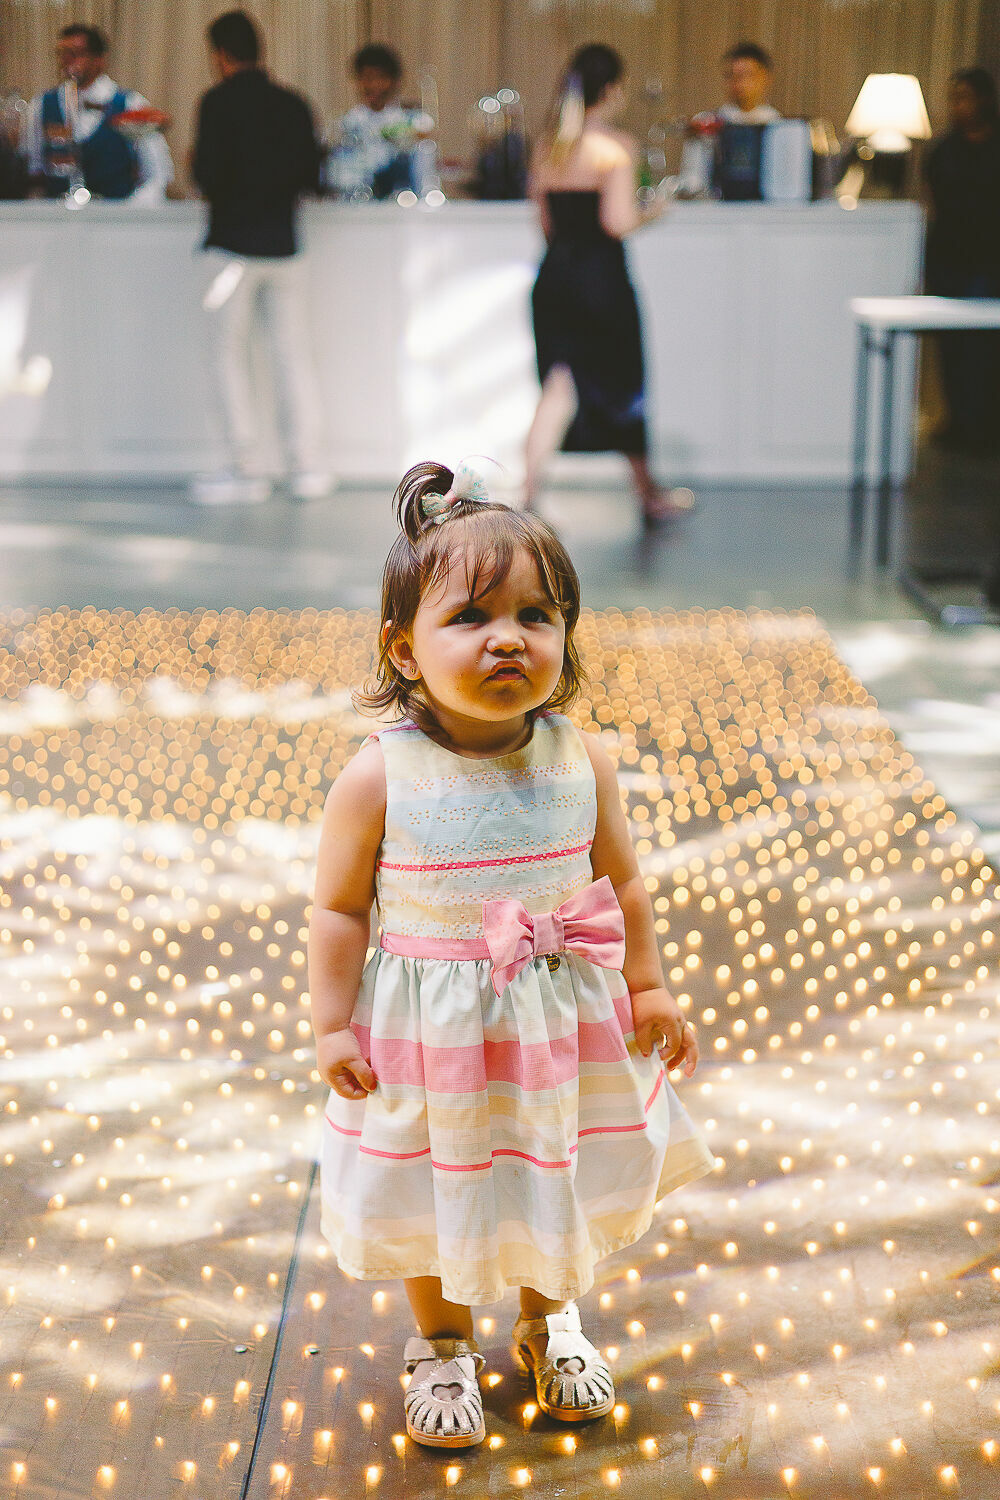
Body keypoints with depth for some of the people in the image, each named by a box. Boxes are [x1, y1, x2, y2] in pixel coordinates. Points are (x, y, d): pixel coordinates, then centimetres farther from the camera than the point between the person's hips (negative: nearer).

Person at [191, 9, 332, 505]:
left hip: (234, 245, -4)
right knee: (295, 356, 8)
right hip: (284, 243, 4)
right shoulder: (293, 104, 5)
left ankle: (250, 469, 3)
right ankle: (309, 467, 8)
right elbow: (310, 177, 6)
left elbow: (208, 174, -15)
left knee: (234, 357, 4)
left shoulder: (218, 103, -9)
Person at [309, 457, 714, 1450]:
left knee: (561, 1184, 20)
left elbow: (621, 882, 3)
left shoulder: (580, 762, -10)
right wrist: (333, 1025, -9)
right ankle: (442, 1344, 42)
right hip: (429, 1028, -2)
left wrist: (647, 988, 6)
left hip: (564, 1025, 3)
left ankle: (551, 1320, 48)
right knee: (435, 1197, 15)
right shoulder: (379, 779, -18)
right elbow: (340, 907, -9)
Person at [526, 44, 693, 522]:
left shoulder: (546, 147, 7)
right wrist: (650, 211, 1)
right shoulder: (616, 146, -11)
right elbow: (618, 222, -17)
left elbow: (545, 222, 12)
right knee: (624, 389, 10)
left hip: (554, 276, 5)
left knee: (558, 388, 4)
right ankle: (650, 497, 26)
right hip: (602, 278, -5)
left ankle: (528, 495, -10)